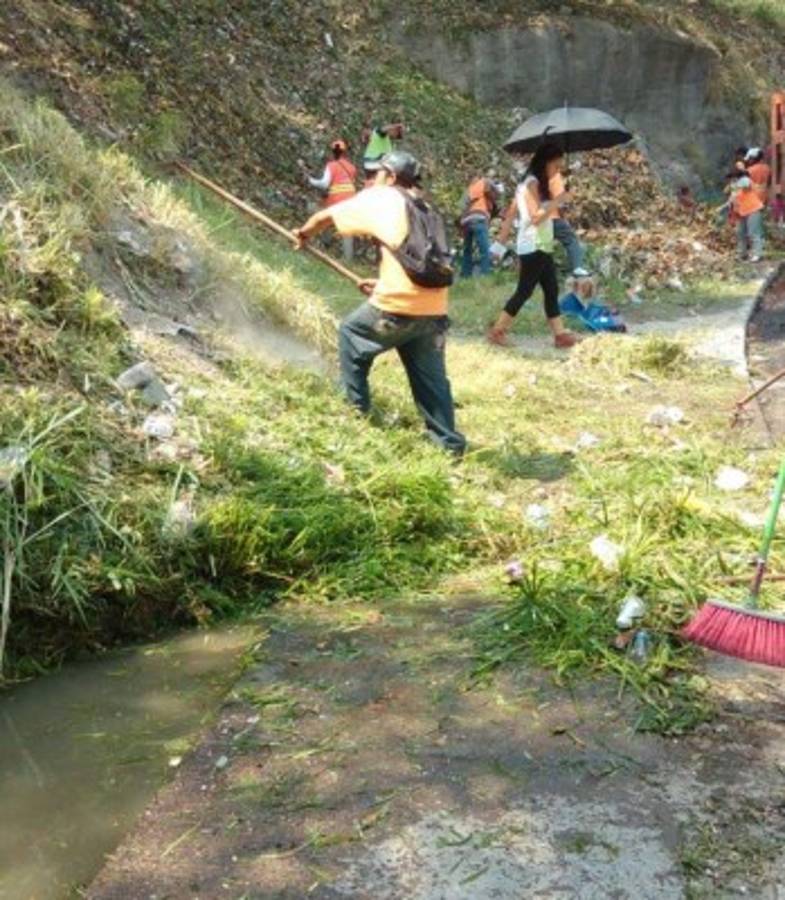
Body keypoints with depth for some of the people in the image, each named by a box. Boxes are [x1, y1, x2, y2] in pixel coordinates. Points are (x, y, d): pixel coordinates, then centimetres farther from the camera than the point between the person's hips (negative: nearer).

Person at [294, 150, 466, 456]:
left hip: (398, 306, -6)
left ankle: (357, 405, 28)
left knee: (351, 333, 20)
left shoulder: (379, 198, 5)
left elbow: (327, 216, 14)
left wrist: (305, 232, 34)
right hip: (434, 311, 6)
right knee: (430, 378, 14)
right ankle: (449, 442, 15)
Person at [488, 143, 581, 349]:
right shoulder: (532, 183, -12)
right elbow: (535, 217, -20)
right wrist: (557, 201, -18)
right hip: (533, 247, -10)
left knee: (551, 290, 6)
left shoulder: (538, 184, 16)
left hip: (542, 247, 10)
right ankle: (497, 330, 3)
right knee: (524, 291, -5)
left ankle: (560, 334, 7)